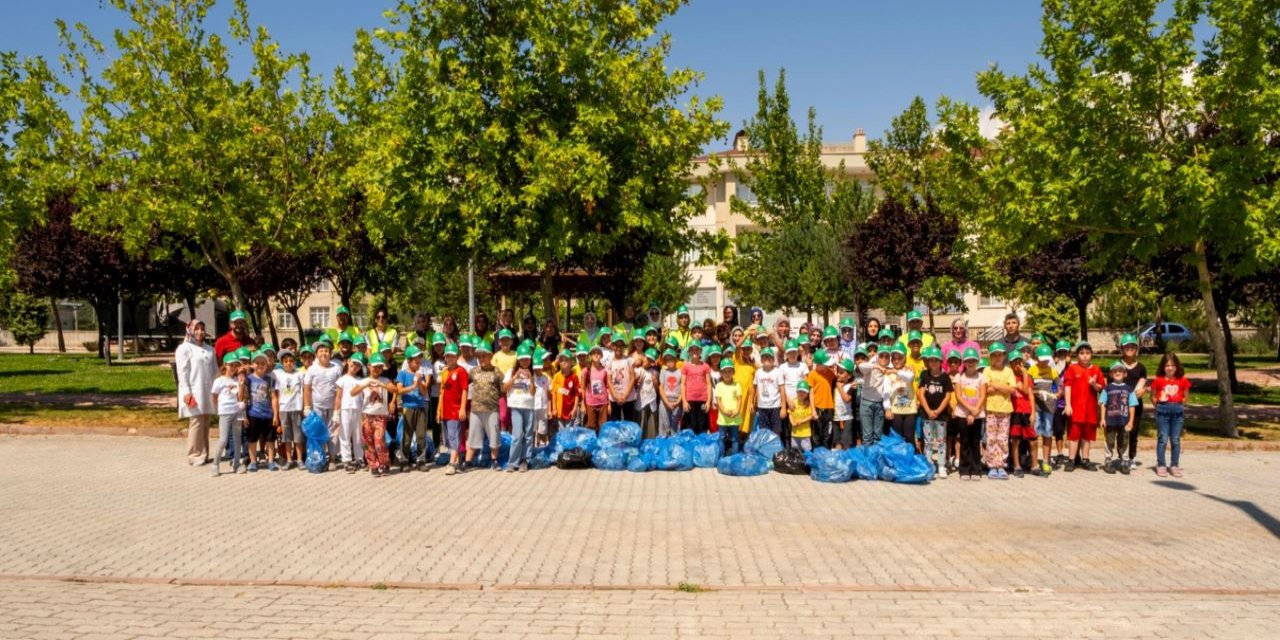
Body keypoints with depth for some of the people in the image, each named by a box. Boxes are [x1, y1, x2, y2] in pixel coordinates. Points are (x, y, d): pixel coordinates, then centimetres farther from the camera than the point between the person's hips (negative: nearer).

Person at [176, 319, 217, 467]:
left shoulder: (209, 349, 17)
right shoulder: (184, 348, 0)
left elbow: (215, 371, 19)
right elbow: (182, 372, -7)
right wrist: (186, 392, -14)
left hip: (208, 392, 6)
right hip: (194, 393, -5)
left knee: (205, 424, 8)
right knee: (196, 423, -7)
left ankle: (204, 454, 14)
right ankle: (195, 456, -1)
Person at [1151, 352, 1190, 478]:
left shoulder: (1182, 380, 3)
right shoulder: (1159, 380, -1)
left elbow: (1185, 397, 12)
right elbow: (1153, 397, 7)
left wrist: (1178, 406, 2)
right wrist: (1159, 406, -1)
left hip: (1177, 410, 2)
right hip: (1163, 411, -2)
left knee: (1176, 440, 6)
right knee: (1162, 439, 1)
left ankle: (1174, 466, 14)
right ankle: (1161, 465, 7)